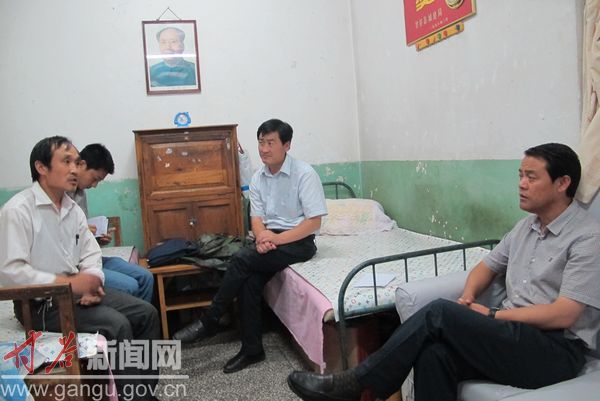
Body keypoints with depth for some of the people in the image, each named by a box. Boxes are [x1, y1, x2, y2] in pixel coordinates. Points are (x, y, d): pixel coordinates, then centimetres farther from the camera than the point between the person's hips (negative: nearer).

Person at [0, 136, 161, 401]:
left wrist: (92, 282, -12)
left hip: (76, 290, 8)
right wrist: (67, 283, -23)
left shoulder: (73, 209, 8)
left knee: (146, 313, -4)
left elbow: (91, 255, 8)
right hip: (40, 303, -8)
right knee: (117, 324, -25)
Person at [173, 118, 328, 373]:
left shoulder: (304, 174, -12)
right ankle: (252, 350, -7)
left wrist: (278, 238, -22)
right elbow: (256, 217, 4)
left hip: (298, 241, -5)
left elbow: (314, 221, -15)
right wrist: (262, 237, -19)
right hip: (270, 239, 5)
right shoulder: (258, 178, 7)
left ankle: (209, 322, -9)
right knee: (249, 282, -22)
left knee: (242, 259, -25)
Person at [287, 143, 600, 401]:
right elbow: (487, 266, 20)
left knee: (440, 313, -26)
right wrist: (467, 298, -1)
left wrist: (490, 315, -12)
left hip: (556, 350, -6)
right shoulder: (526, 226, 14)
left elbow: (563, 315, -17)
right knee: (434, 354, -26)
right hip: (513, 333, 6)